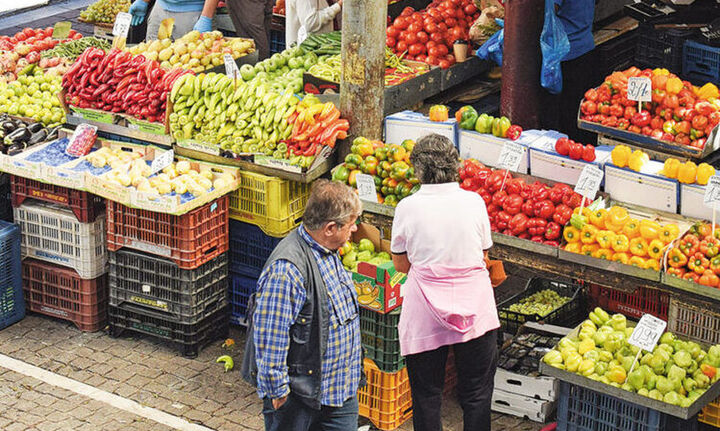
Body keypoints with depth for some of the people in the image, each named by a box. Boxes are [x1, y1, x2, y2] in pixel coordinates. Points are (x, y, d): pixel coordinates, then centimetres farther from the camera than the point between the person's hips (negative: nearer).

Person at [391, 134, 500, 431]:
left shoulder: (408, 208, -9)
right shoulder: (474, 202, -5)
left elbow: (401, 264, 2)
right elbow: (483, 256, 6)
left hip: (426, 313, -1)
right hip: (475, 307, 1)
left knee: (426, 395, 11)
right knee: (477, 395, 11)